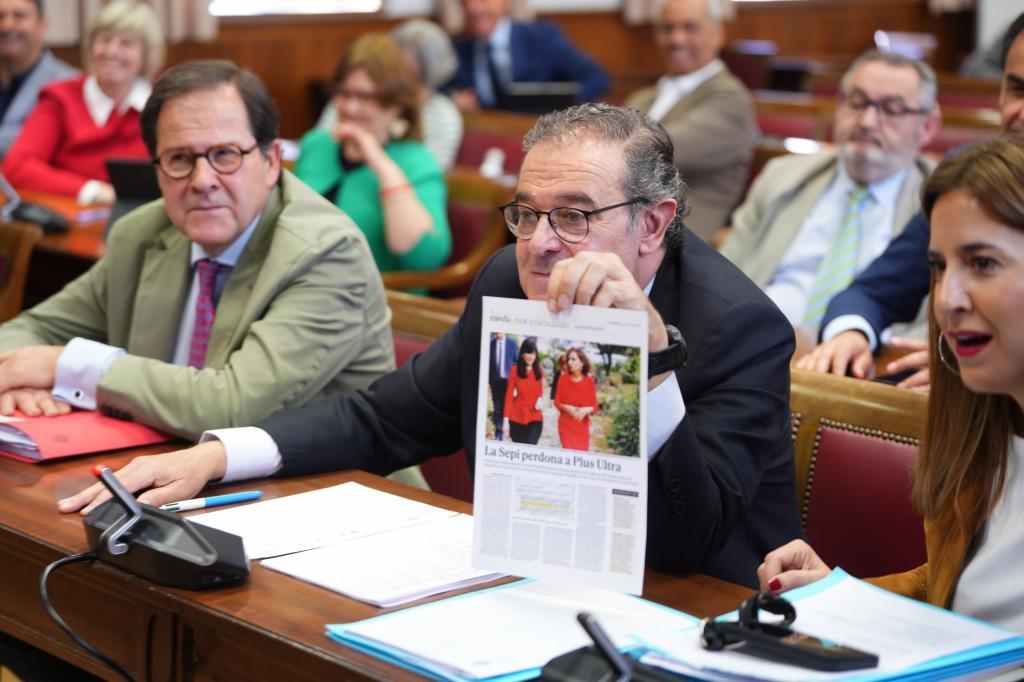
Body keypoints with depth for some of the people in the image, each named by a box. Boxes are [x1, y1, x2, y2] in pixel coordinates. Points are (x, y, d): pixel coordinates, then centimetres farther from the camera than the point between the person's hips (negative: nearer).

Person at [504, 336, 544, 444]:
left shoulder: (539, 371, 3)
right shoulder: (515, 370, -6)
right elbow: (509, 395, -4)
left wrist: (540, 398, -5)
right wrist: (506, 418, -9)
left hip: (535, 419, 1)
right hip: (517, 418, -1)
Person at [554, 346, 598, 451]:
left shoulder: (589, 381, -4)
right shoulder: (564, 379, -6)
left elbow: (595, 407, 0)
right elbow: (557, 402, 1)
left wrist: (586, 410, -20)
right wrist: (567, 408, -18)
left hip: (582, 427, 1)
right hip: (566, 425, -1)